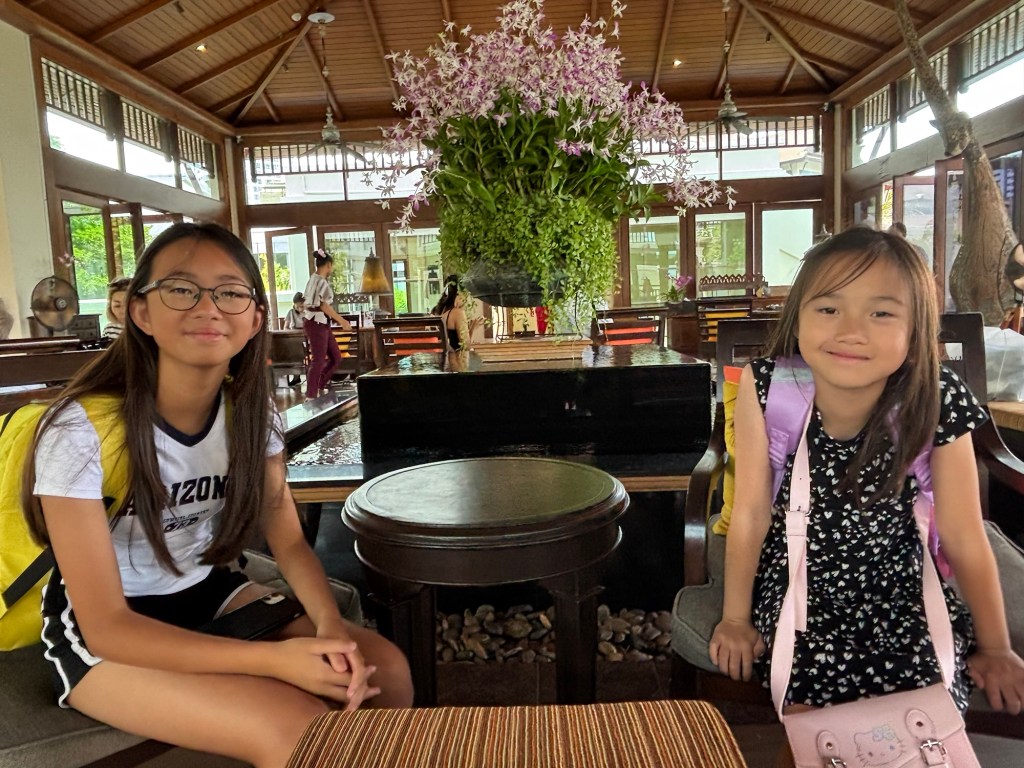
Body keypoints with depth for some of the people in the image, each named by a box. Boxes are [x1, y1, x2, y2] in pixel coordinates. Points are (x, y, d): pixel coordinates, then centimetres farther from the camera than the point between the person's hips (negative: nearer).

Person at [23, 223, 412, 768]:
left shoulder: (250, 413, -8)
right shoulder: (82, 431, -24)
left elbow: (289, 541, -2)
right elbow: (105, 626, -23)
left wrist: (330, 624, -23)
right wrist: (273, 658, -32)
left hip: (209, 594, 5)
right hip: (100, 636, -4)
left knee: (384, 670, -12)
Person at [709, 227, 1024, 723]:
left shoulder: (938, 404, -18)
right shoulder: (766, 387, -21)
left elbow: (964, 538, -7)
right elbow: (750, 512, -13)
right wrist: (736, 618, -6)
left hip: (898, 588, 2)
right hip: (795, 582, -1)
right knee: (815, 692, -23)